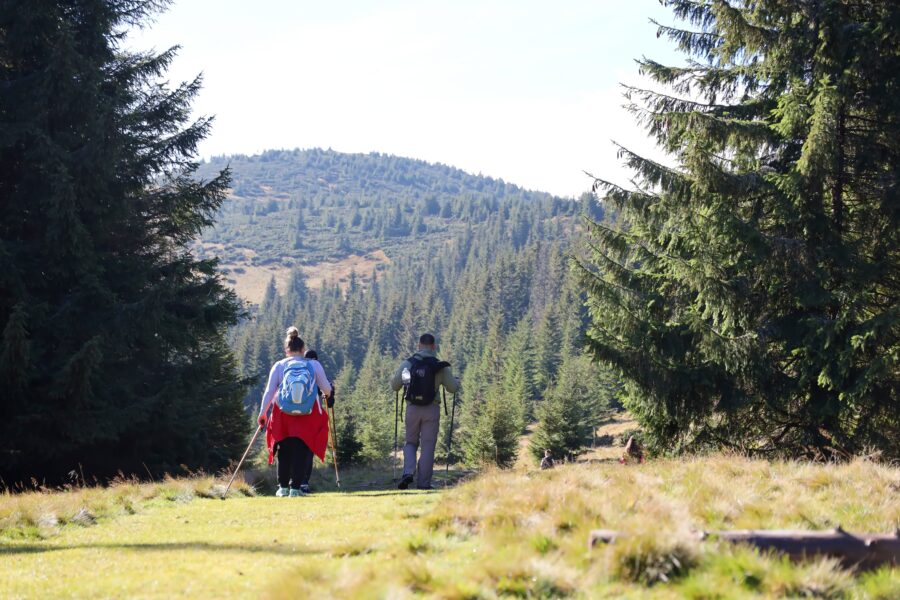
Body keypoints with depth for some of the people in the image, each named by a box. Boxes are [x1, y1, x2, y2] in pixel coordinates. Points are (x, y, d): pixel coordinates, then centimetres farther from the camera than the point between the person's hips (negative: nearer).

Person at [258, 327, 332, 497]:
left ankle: (283, 487, 16)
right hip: (308, 413, -1)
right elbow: (327, 389, 10)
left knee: (284, 450, 14)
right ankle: (296, 487, -5)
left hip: (283, 413, 1)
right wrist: (327, 393, 33)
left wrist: (263, 412, 7)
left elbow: (269, 391, 1)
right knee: (302, 450, 2)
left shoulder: (278, 366, 4)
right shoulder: (314, 365, 3)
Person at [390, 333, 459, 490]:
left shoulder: (407, 363, -1)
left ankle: (408, 472, -5)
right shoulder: (440, 366, -4)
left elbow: (394, 386, 4)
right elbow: (453, 388, 1)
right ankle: (423, 483, 6)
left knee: (411, 443, 18)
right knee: (427, 446, 6)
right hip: (432, 409, -1)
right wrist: (456, 381, 24)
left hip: (412, 408, 1)